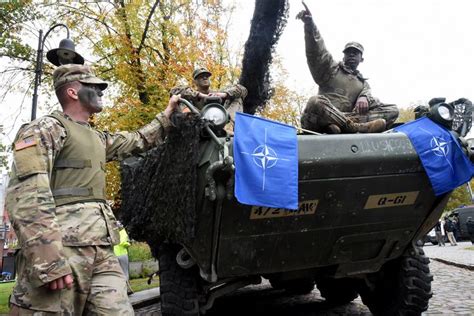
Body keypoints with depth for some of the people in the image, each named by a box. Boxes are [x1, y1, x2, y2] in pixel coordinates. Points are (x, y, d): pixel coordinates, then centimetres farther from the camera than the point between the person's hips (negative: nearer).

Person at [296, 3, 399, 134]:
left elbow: (368, 95, 6)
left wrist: (364, 98, -21)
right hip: (318, 123, -3)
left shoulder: (363, 83, 28)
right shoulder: (331, 68, 17)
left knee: (392, 110, -8)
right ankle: (356, 127, -41)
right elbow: (317, 52, -1)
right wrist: (309, 24, -18)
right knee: (316, 102, -37)